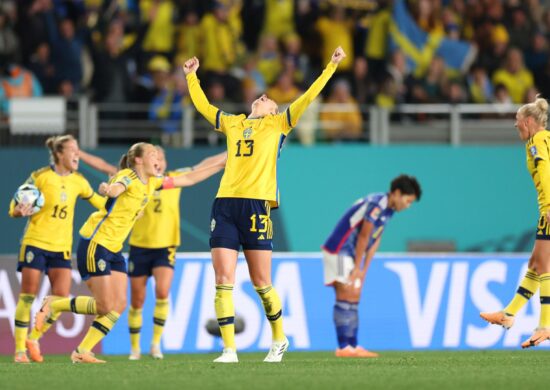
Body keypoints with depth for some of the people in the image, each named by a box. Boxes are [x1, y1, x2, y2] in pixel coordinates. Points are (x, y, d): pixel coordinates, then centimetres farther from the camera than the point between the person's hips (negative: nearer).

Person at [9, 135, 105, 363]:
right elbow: (14, 209, -4)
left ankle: (34, 338, 13)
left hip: (62, 247, 4)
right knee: (27, 297, -4)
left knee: (61, 298, -7)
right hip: (35, 243, -4)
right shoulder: (40, 177, -7)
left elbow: (99, 202, 21)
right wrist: (20, 210, -26)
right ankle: (20, 349, 4)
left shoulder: (78, 181, 5)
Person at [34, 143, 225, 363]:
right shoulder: (128, 176, -14)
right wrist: (107, 189, -62)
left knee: (119, 305, -2)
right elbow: (116, 188, -38)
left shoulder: (152, 182, 11)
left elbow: (188, 179, 18)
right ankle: (53, 306, 10)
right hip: (95, 243, -9)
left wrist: (220, 166, 16)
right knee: (105, 306, -10)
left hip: (114, 249, 9)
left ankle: (82, 352, 4)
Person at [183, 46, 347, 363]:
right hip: (225, 203, 4)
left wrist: (331, 66, 6)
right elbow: (203, 105, 35)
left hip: (257, 205, -4)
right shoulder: (233, 123, 23)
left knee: (261, 282, -1)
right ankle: (229, 349, -4)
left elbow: (307, 98, 9)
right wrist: (191, 76, 39)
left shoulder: (278, 124, 13)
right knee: (224, 280, -6)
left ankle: (279, 339, 20)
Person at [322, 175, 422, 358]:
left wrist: (364, 270, 8)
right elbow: (363, 237, -18)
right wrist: (358, 268, -12)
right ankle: (344, 347, -16)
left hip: (349, 254, 10)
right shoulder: (376, 205, -21)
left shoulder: (388, 209, 10)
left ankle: (352, 346, 11)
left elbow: (375, 240, 12)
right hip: (339, 251, -10)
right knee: (347, 296, -13)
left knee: (353, 298, 9)